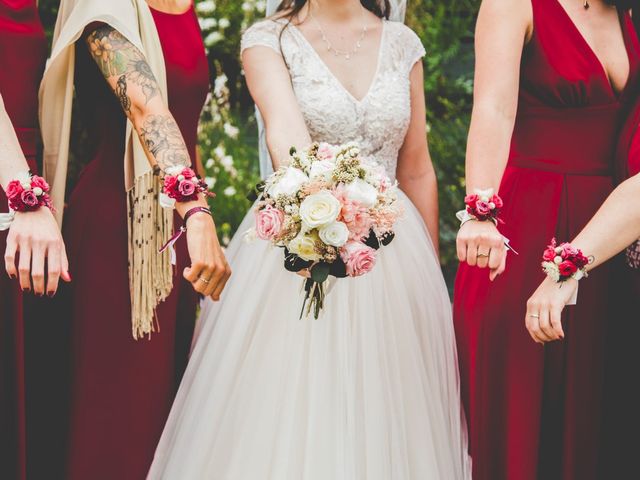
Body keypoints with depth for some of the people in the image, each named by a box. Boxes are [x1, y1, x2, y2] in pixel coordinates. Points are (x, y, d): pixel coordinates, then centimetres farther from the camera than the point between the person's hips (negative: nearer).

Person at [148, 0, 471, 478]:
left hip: (392, 251, 3)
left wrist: (433, 273, 13)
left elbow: (417, 170, 11)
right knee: (287, 418, -2)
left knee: (383, 416, 5)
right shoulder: (269, 39, -4)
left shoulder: (402, 43, 7)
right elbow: (286, 130, -24)